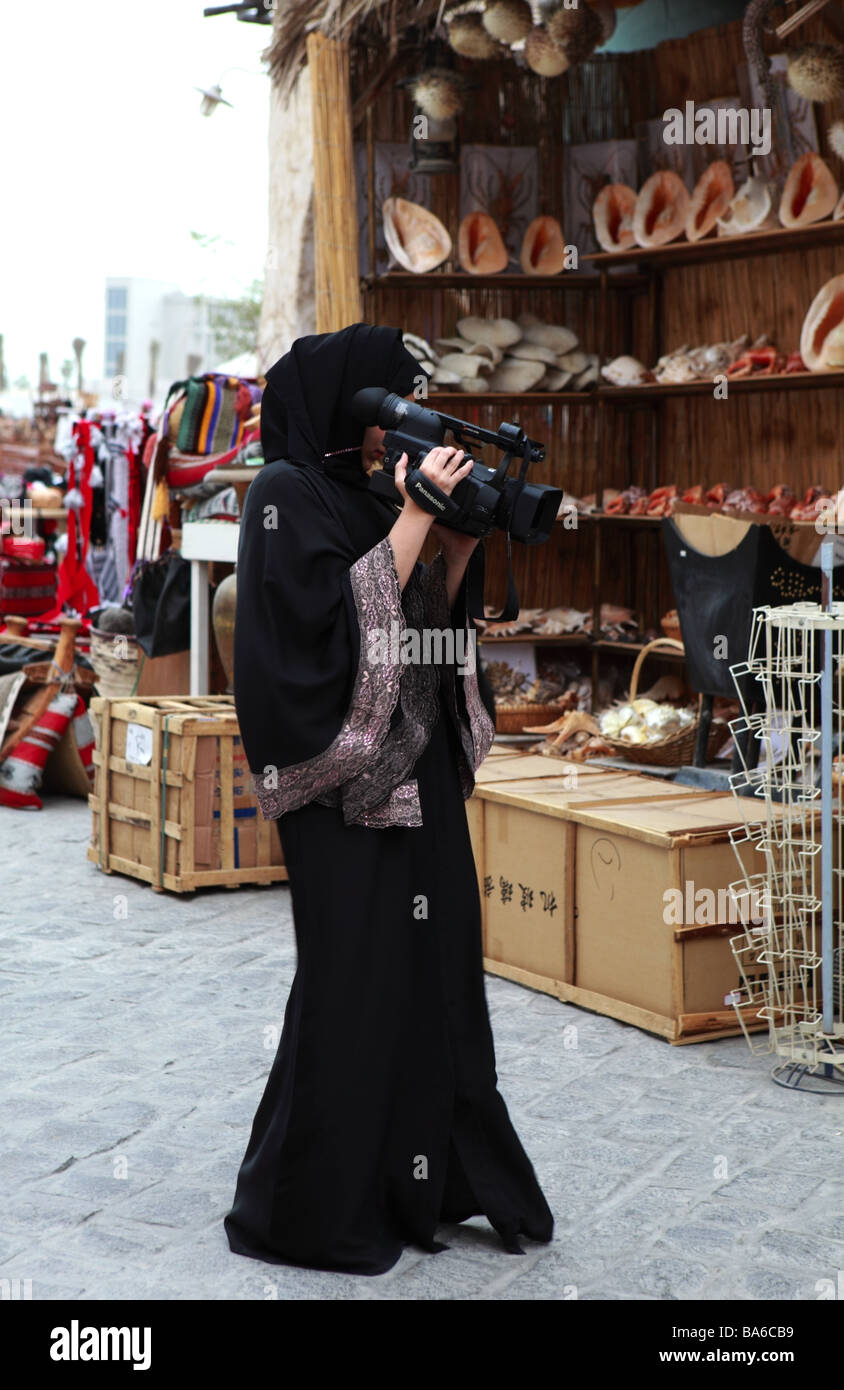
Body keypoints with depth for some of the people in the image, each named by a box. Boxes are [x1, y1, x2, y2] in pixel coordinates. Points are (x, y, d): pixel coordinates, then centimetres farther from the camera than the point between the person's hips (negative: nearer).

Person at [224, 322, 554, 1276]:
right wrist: (413, 519, -19)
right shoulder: (286, 495, -10)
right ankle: (309, 1210, 13)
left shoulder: (365, 495, 14)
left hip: (415, 771, 9)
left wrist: (459, 542, 0)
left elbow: (422, 623, 14)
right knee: (355, 980, -2)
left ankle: (427, 1183, 25)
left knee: (435, 964, 12)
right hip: (345, 779, -8)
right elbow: (338, 622, -22)